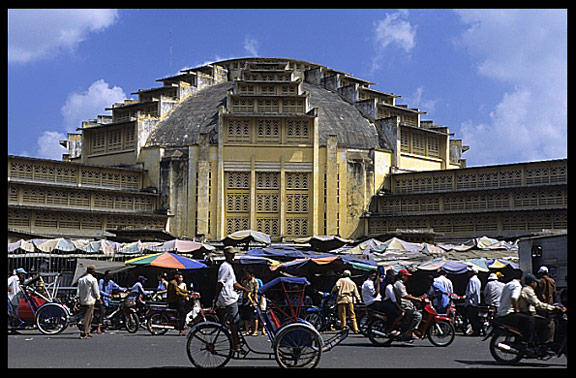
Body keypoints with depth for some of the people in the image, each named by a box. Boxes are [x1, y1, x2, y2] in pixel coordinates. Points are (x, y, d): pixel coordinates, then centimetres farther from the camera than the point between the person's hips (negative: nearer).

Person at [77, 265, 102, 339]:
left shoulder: (80, 279, 11)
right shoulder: (93, 279, -9)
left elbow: (79, 291, 13)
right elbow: (96, 291, -6)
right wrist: (99, 299, 11)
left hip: (82, 301, 7)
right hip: (90, 301, -7)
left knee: (89, 316, 16)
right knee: (87, 317, -6)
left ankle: (88, 332, 19)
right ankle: (83, 333, -10)